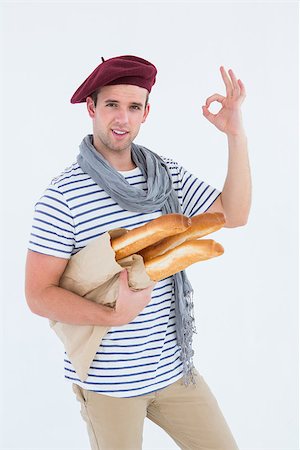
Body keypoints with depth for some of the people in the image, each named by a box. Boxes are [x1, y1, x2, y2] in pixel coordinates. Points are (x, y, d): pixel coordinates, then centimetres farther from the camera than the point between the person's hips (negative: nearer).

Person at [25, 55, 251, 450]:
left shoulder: (167, 174, 2)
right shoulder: (63, 194, -15)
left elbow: (233, 215, -1)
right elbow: (39, 295, -15)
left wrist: (236, 136, -11)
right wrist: (115, 316, -29)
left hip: (173, 368, 5)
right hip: (107, 380, -5)